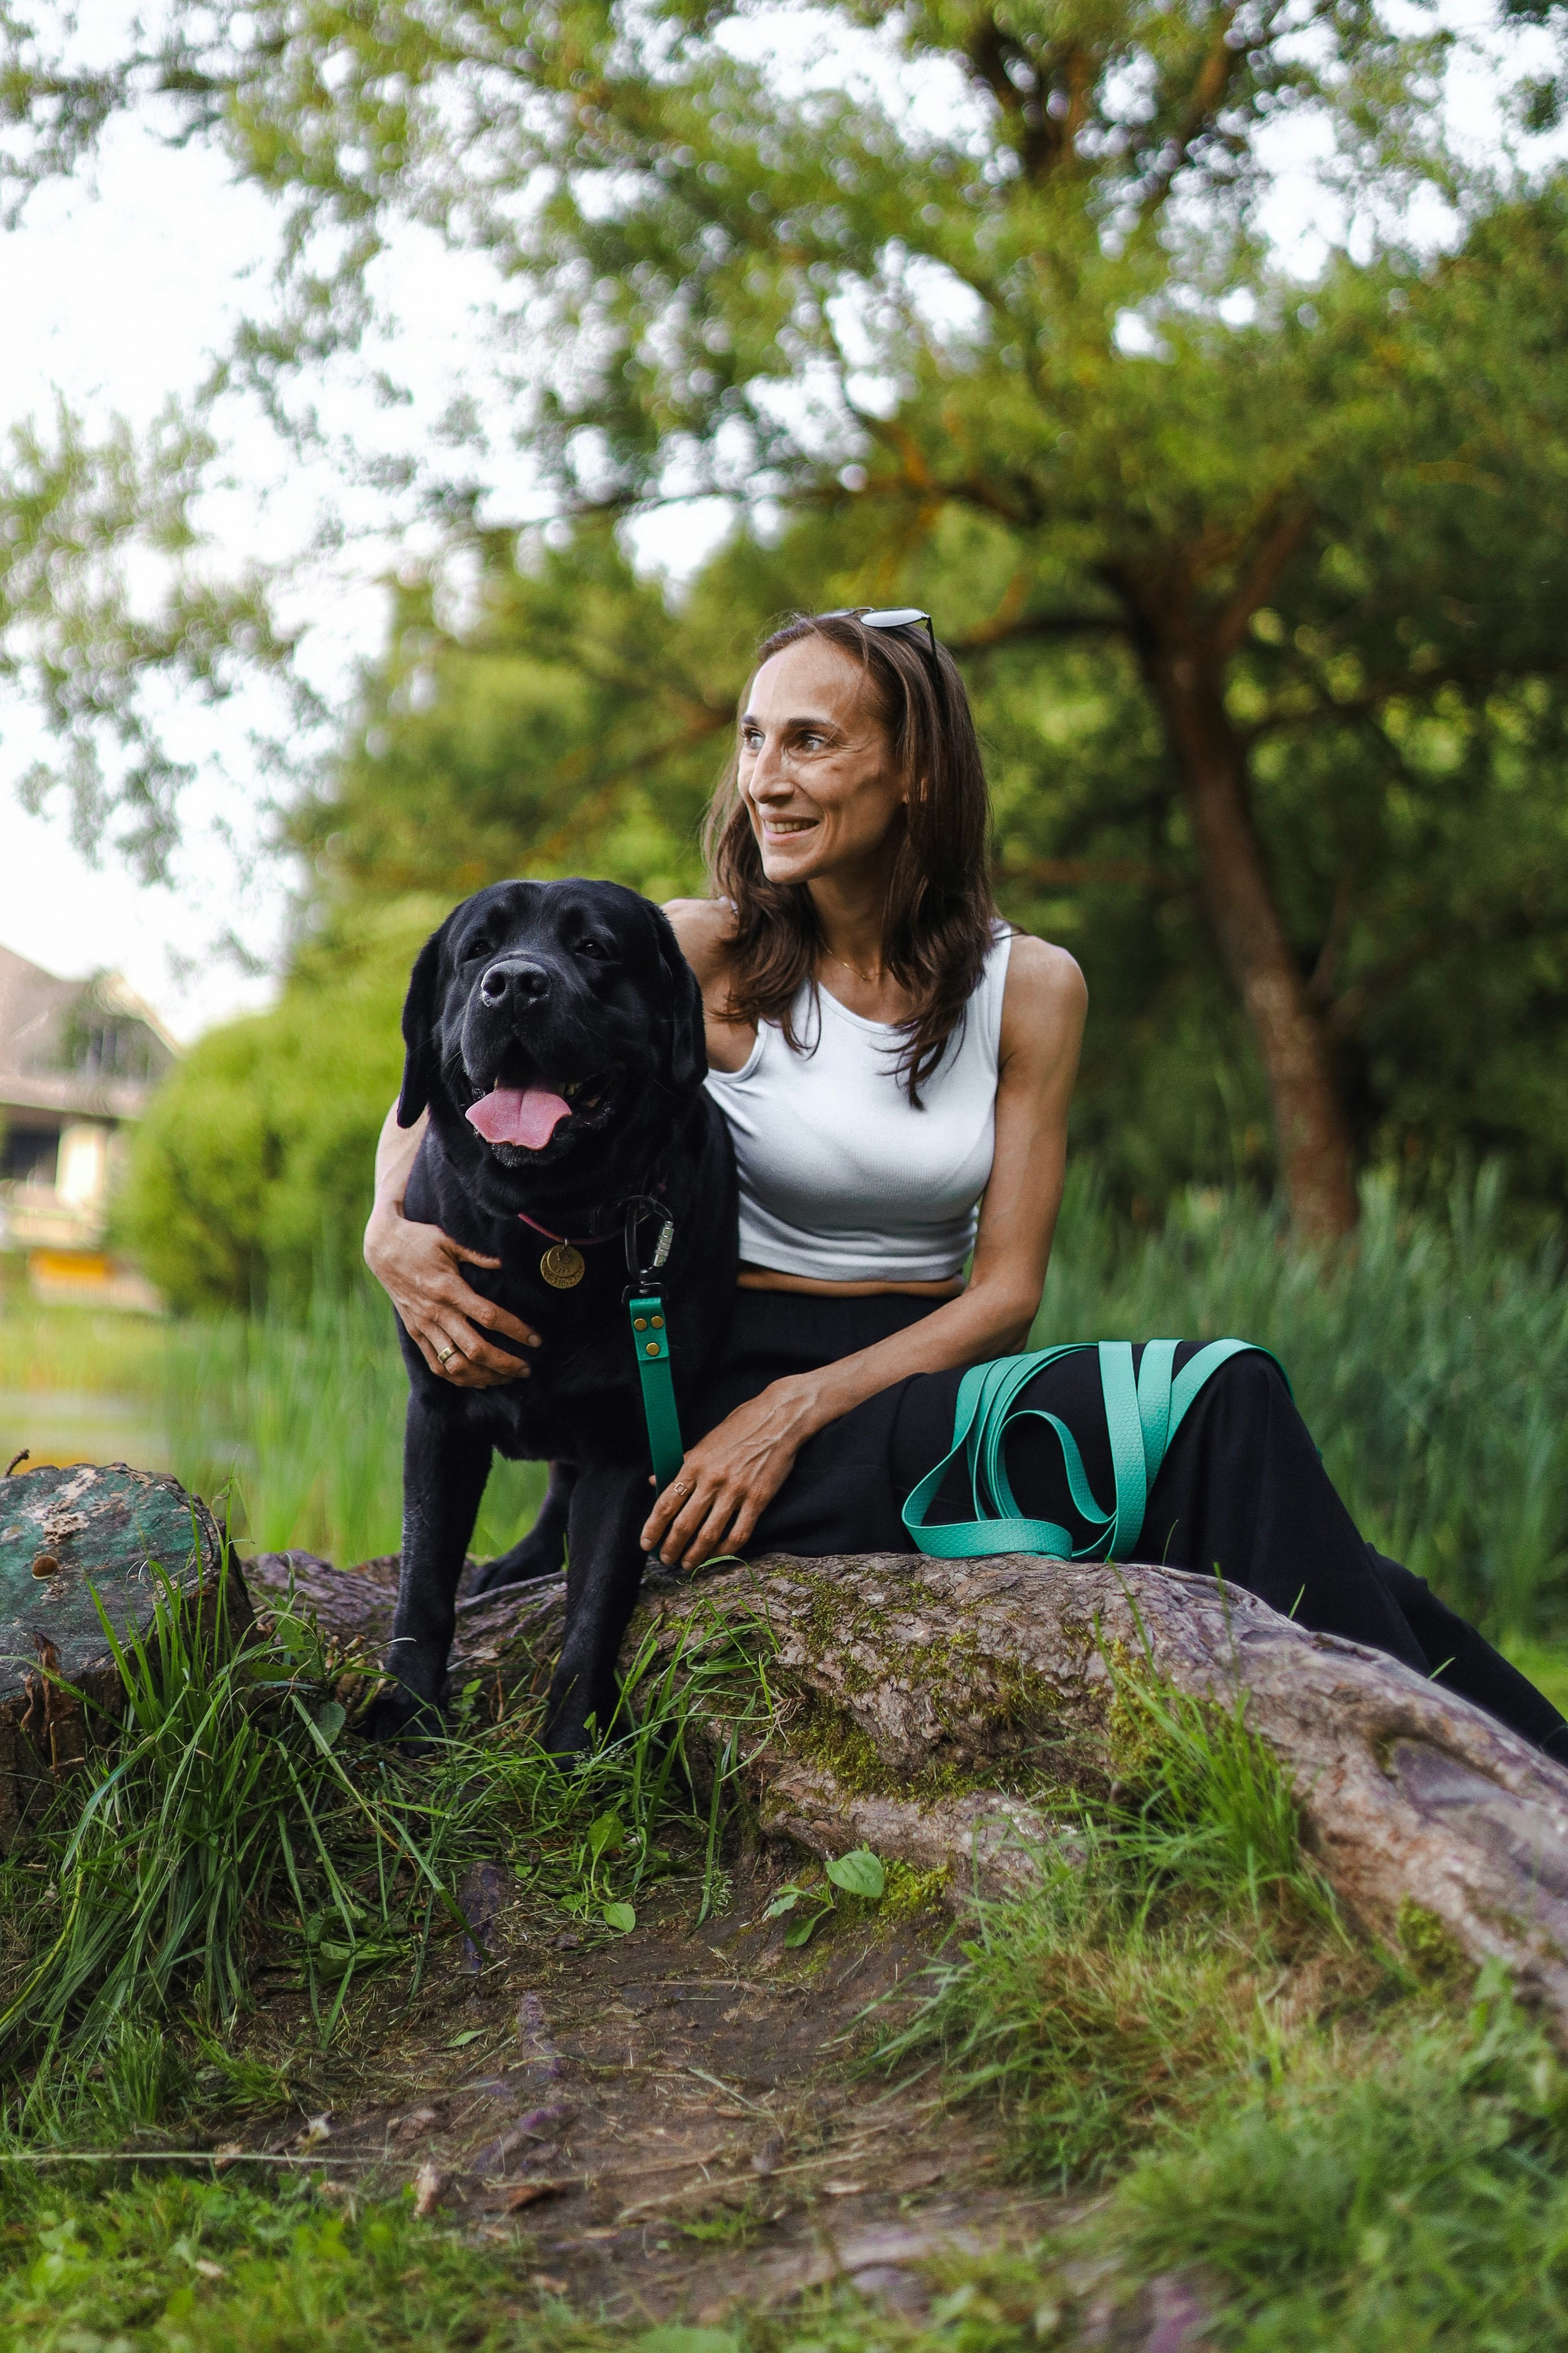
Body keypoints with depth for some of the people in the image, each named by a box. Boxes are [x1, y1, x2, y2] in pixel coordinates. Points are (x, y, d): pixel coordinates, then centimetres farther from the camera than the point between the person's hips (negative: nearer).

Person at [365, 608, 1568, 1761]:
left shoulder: (1029, 986, 5)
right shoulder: (702, 959, -3)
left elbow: (1006, 1290, 0)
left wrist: (799, 1410, -14)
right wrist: (392, 1235, -20)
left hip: (923, 1383, 4)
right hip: (739, 1398, -4)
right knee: (1222, 1404, -27)